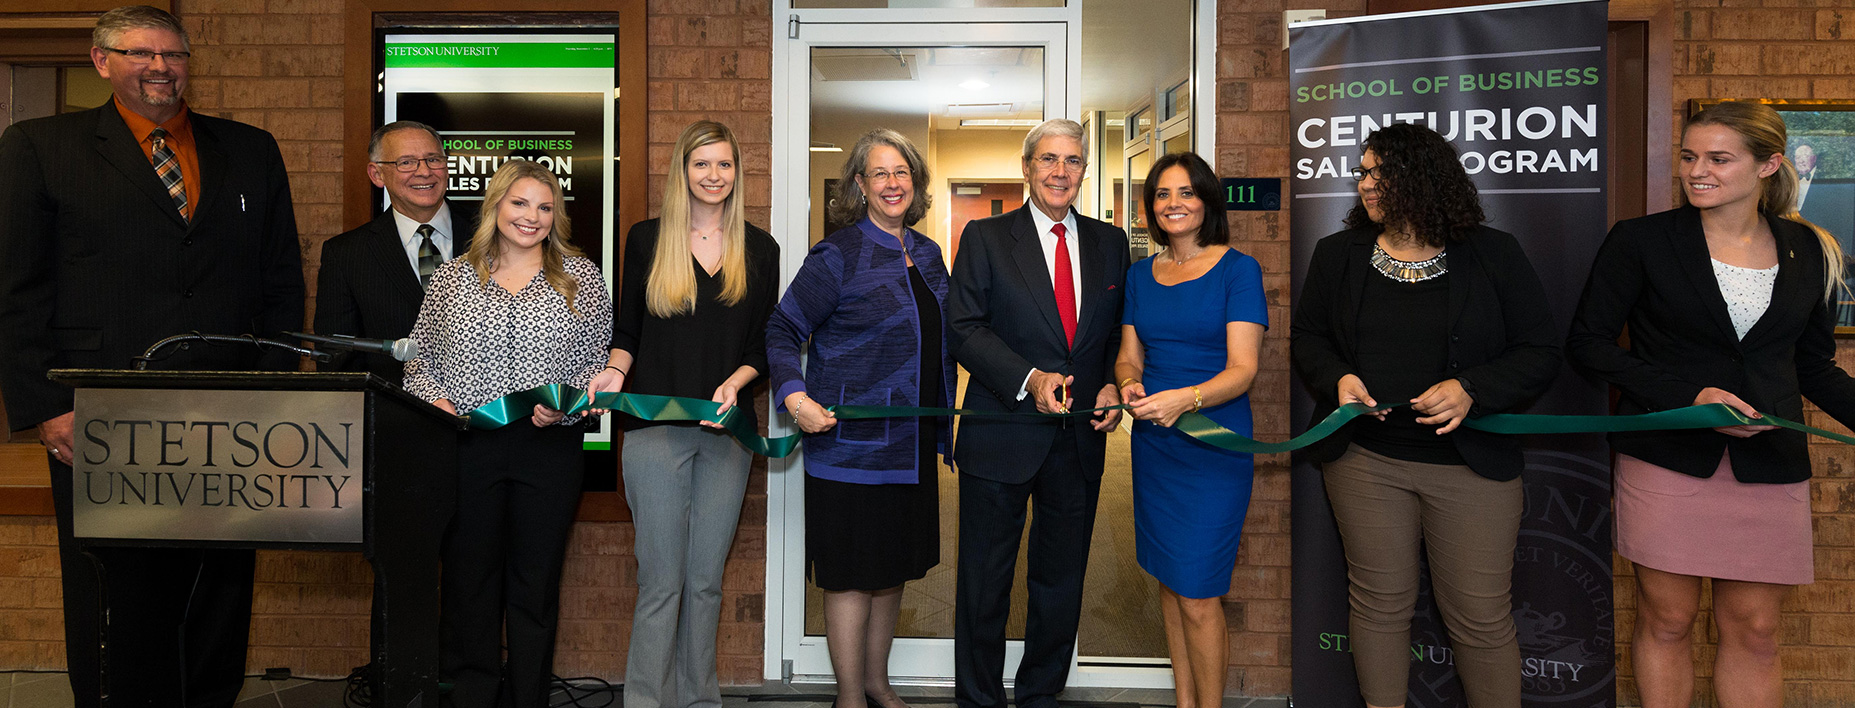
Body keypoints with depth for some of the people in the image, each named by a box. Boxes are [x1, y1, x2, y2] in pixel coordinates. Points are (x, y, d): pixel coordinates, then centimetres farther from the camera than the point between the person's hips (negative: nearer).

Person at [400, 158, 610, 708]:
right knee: (469, 580, 7)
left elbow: (600, 361, 4)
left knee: (536, 583, 7)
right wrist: (433, 399, -5)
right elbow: (421, 355, 13)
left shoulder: (580, 277, 5)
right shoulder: (452, 276, 9)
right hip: (465, 446, 1)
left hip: (550, 448, -1)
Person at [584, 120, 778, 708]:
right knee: (662, 581, -2)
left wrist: (734, 383, -10)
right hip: (656, 429, -2)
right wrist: (614, 371, -11)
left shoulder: (759, 249, 9)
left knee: (706, 578, 9)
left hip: (728, 432, 2)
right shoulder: (647, 239, 5)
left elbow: (764, 343, 8)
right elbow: (628, 330, 8)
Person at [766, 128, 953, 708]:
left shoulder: (928, 256, 11)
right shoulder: (837, 256, -8)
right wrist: (796, 397, -23)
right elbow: (782, 331, -7)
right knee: (852, 572, 1)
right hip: (851, 441, -6)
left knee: (894, 567, 16)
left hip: (913, 443, 7)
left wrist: (945, 424, 14)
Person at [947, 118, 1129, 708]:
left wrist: (1112, 386, -7)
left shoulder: (1110, 243, 10)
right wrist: (1029, 380, -19)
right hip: (1002, 433, -3)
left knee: (1062, 580, 14)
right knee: (985, 577, 7)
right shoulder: (985, 238, 0)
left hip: (1080, 438, 3)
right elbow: (964, 327, -7)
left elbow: (1122, 330, 12)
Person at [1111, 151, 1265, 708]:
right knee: (1169, 581, 13)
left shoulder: (1238, 269, -6)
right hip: (1153, 443, 5)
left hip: (1214, 446, -5)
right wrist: (1130, 385, -11)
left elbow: (1243, 368, -12)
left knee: (1199, 598, -4)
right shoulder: (1140, 274, 10)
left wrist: (1185, 398, -30)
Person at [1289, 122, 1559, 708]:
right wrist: (1338, 377, -8)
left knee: (1482, 617, 4)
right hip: (1365, 459, 2)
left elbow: (1541, 353, 0)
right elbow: (1307, 337, 14)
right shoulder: (1337, 255, 7)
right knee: (1379, 604, 9)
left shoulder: (1493, 255, 0)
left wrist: (1472, 389, -17)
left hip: (1472, 462, -2)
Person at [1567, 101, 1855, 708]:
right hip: (1666, 458, -3)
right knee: (1667, 619, 6)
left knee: (1754, 632, 10)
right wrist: (1688, 396, -16)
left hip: (1768, 467, 3)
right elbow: (1588, 344, -5)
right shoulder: (1640, 241, -3)